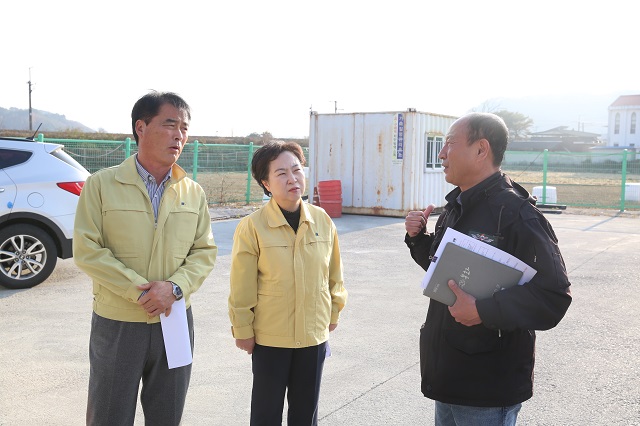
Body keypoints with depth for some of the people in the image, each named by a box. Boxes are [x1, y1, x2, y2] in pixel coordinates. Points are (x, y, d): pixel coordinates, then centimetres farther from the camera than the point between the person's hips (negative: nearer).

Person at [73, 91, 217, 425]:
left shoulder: (193, 192, 3)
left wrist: (175, 287, -15)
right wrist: (140, 291, -18)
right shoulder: (101, 185, -7)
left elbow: (205, 251, 3)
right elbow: (87, 249, -12)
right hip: (117, 322, -3)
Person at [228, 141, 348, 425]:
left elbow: (334, 274, 6)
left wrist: (333, 313, 11)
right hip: (269, 337, -3)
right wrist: (242, 330, -5)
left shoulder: (322, 220, -4)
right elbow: (242, 287, -10)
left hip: (314, 335, 3)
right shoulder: (252, 226, -15)